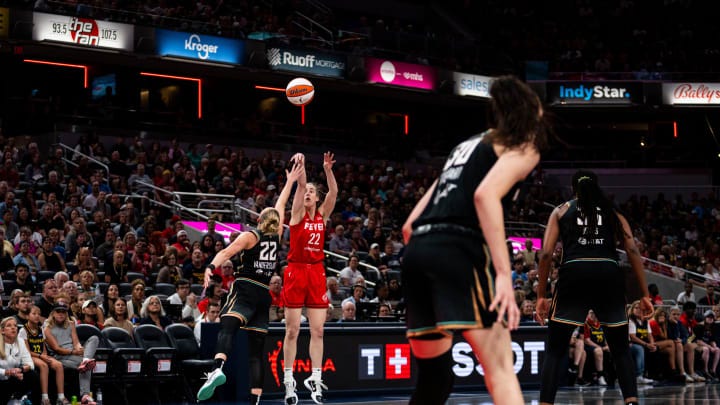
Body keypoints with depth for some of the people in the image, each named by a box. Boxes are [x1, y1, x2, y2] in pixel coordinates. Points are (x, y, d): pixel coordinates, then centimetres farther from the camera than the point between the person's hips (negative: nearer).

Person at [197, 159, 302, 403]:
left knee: (227, 327, -25)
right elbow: (280, 206, 28)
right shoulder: (277, 236, 14)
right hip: (264, 294, 4)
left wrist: (211, 267, -28)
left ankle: (218, 369, -54)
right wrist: (290, 181, 38)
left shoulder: (250, 236, 5)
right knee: (257, 350, 5)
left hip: (245, 289, -4)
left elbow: (228, 252, -13)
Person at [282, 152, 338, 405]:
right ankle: (288, 381, 2)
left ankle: (315, 378, 3)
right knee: (292, 330, -2)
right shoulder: (297, 213, 2)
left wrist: (327, 170, -15)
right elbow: (300, 185, -12)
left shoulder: (323, 215, 10)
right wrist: (300, 165, -24)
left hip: (316, 272, 3)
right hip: (296, 271, -3)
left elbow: (333, 192, -4)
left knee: (318, 330, 0)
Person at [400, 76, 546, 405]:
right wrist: (504, 274, -18)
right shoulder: (524, 148, 10)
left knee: (434, 378, 16)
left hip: (417, 253, 7)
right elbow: (485, 195, -13)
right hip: (457, 249, -7)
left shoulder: (469, 145, 31)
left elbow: (410, 226, 25)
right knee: (500, 370, -9)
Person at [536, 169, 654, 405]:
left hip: (573, 273, -1)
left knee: (554, 351, 8)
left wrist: (541, 295, 11)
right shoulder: (613, 214, 24)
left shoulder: (560, 211, 21)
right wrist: (645, 295, 11)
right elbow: (633, 252, 12)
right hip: (609, 274, 1)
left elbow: (546, 253, 8)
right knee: (621, 350, 16)